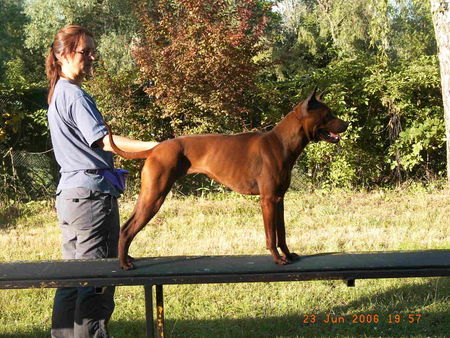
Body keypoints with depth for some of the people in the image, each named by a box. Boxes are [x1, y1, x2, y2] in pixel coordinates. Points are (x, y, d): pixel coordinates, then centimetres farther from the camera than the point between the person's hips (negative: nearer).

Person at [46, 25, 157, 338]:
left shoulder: (58, 94, 18)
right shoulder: (75, 95, -13)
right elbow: (104, 141, -22)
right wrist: (158, 147, -28)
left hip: (69, 194, 10)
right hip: (92, 192, -10)